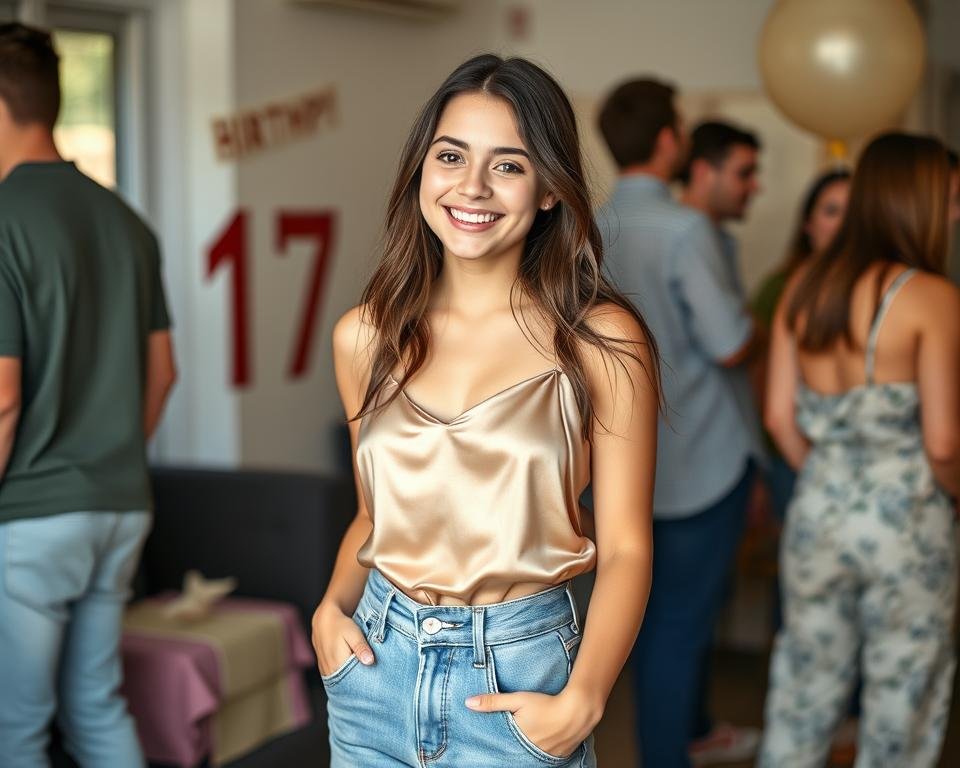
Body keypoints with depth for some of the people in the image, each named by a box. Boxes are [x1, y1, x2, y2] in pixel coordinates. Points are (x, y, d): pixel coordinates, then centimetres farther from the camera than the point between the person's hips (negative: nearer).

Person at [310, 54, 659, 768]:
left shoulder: (601, 340, -10)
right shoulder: (365, 336, 2)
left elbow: (624, 547, -9)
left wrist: (580, 702, -20)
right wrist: (333, 606, -4)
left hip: (518, 678, -3)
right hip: (377, 657, 3)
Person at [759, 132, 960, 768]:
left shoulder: (804, 287, 2)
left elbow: (781, 417, 3)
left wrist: (829, 478, 15)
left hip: (817, 509, 5)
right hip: (907, 519, -5)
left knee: (804, 691, 17)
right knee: (902, 700, 12)